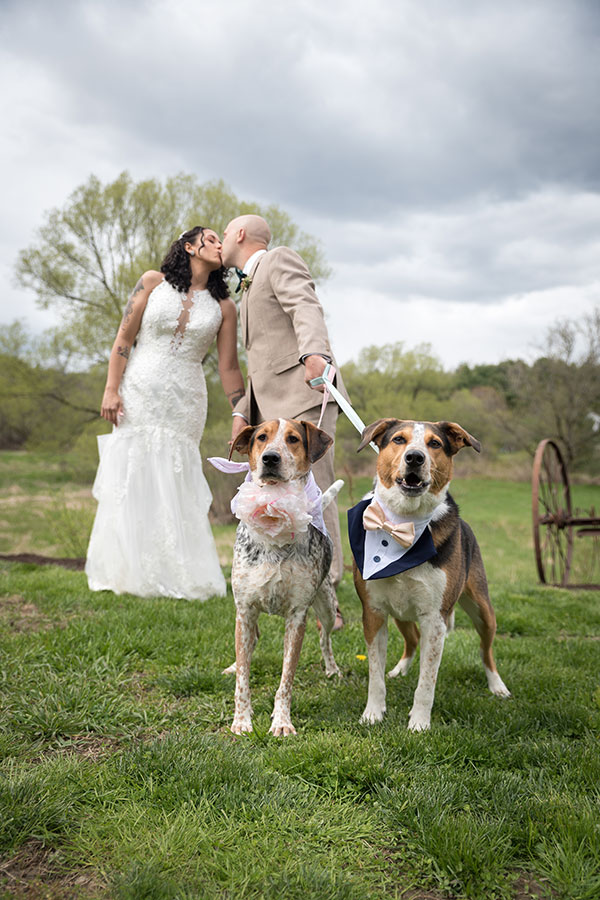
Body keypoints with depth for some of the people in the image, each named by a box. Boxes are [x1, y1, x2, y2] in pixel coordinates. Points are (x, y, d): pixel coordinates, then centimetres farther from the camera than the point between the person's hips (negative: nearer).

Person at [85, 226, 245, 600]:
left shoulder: (223, 307, 6)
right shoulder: (153, 282, 3)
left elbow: (229, 368, 5)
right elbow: (124, 337, 1)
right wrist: (111, 390, -7)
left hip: (185, 403, 0)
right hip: (138, 394, 0)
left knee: (174, 487, -1)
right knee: (130, 480, 1)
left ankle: (178, 577, 8)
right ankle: (128, 573, 12)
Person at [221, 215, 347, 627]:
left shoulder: (280, 259, 5)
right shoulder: (248, 293, 32)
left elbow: (307, 309, -16)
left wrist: (315, 353, -36)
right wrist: (242, 412, 18)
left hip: (304, 395, -10)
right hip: (271, 408, 10)